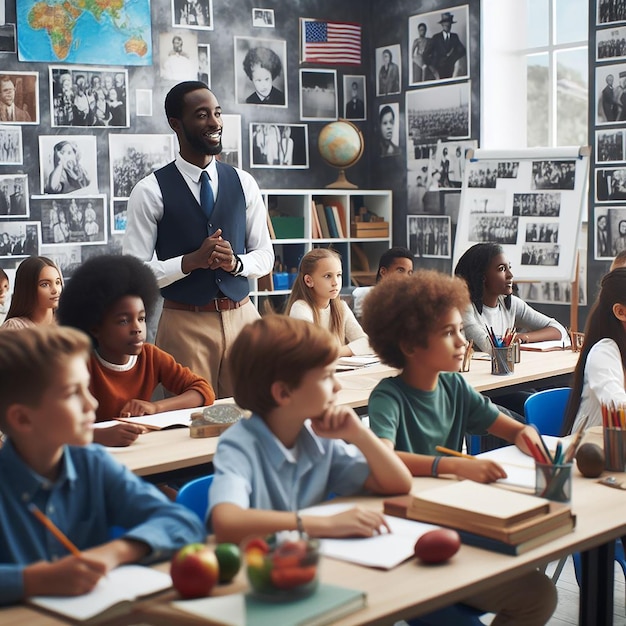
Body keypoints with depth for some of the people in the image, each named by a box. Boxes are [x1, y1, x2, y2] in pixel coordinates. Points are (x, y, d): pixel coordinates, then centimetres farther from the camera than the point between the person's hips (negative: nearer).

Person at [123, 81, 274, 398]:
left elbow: (265, 254, 12)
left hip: (242, 317, 3)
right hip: (184, 323, -3)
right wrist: (191, 261, -19)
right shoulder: (150, 191, -4)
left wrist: (235, 262, -9)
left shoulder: (244, 183, 7)